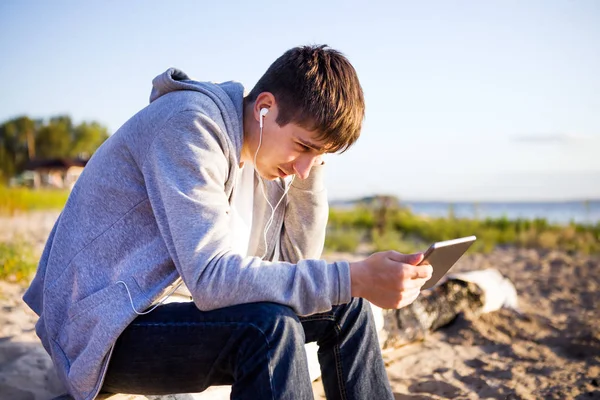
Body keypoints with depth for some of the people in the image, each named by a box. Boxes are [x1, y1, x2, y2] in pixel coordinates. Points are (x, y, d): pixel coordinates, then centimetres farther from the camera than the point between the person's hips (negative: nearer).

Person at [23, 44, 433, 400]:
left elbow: (295, 259, 6)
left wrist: (310, 170, -5)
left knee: (346, 306, 4)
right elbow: (212, 278, -31)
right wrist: (355, 278, -35)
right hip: (101, 332, -8)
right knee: (269, 326, -34)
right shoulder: (188, 126, -23)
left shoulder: (260, 150, 4)